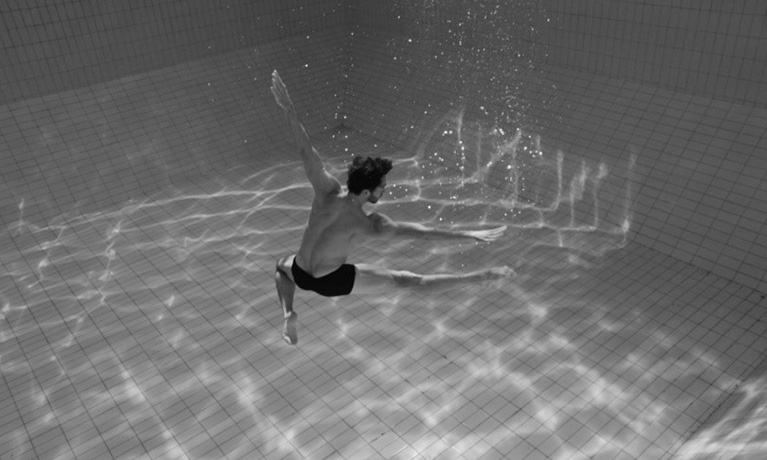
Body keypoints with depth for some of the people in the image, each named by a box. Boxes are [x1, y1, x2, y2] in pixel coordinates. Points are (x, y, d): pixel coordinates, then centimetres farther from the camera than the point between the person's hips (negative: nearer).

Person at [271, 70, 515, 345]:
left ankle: (288, 312, 19)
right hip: (333, 282, -3)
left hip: (301, 274, 4)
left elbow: (306, 150, -16)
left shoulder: (327, 191, -18)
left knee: (282, 265, 42)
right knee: (408, 280, 0)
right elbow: (423, 233, -27)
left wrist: (288, 108, -11)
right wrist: (471, 234, -24)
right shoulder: (371, 224, -25)